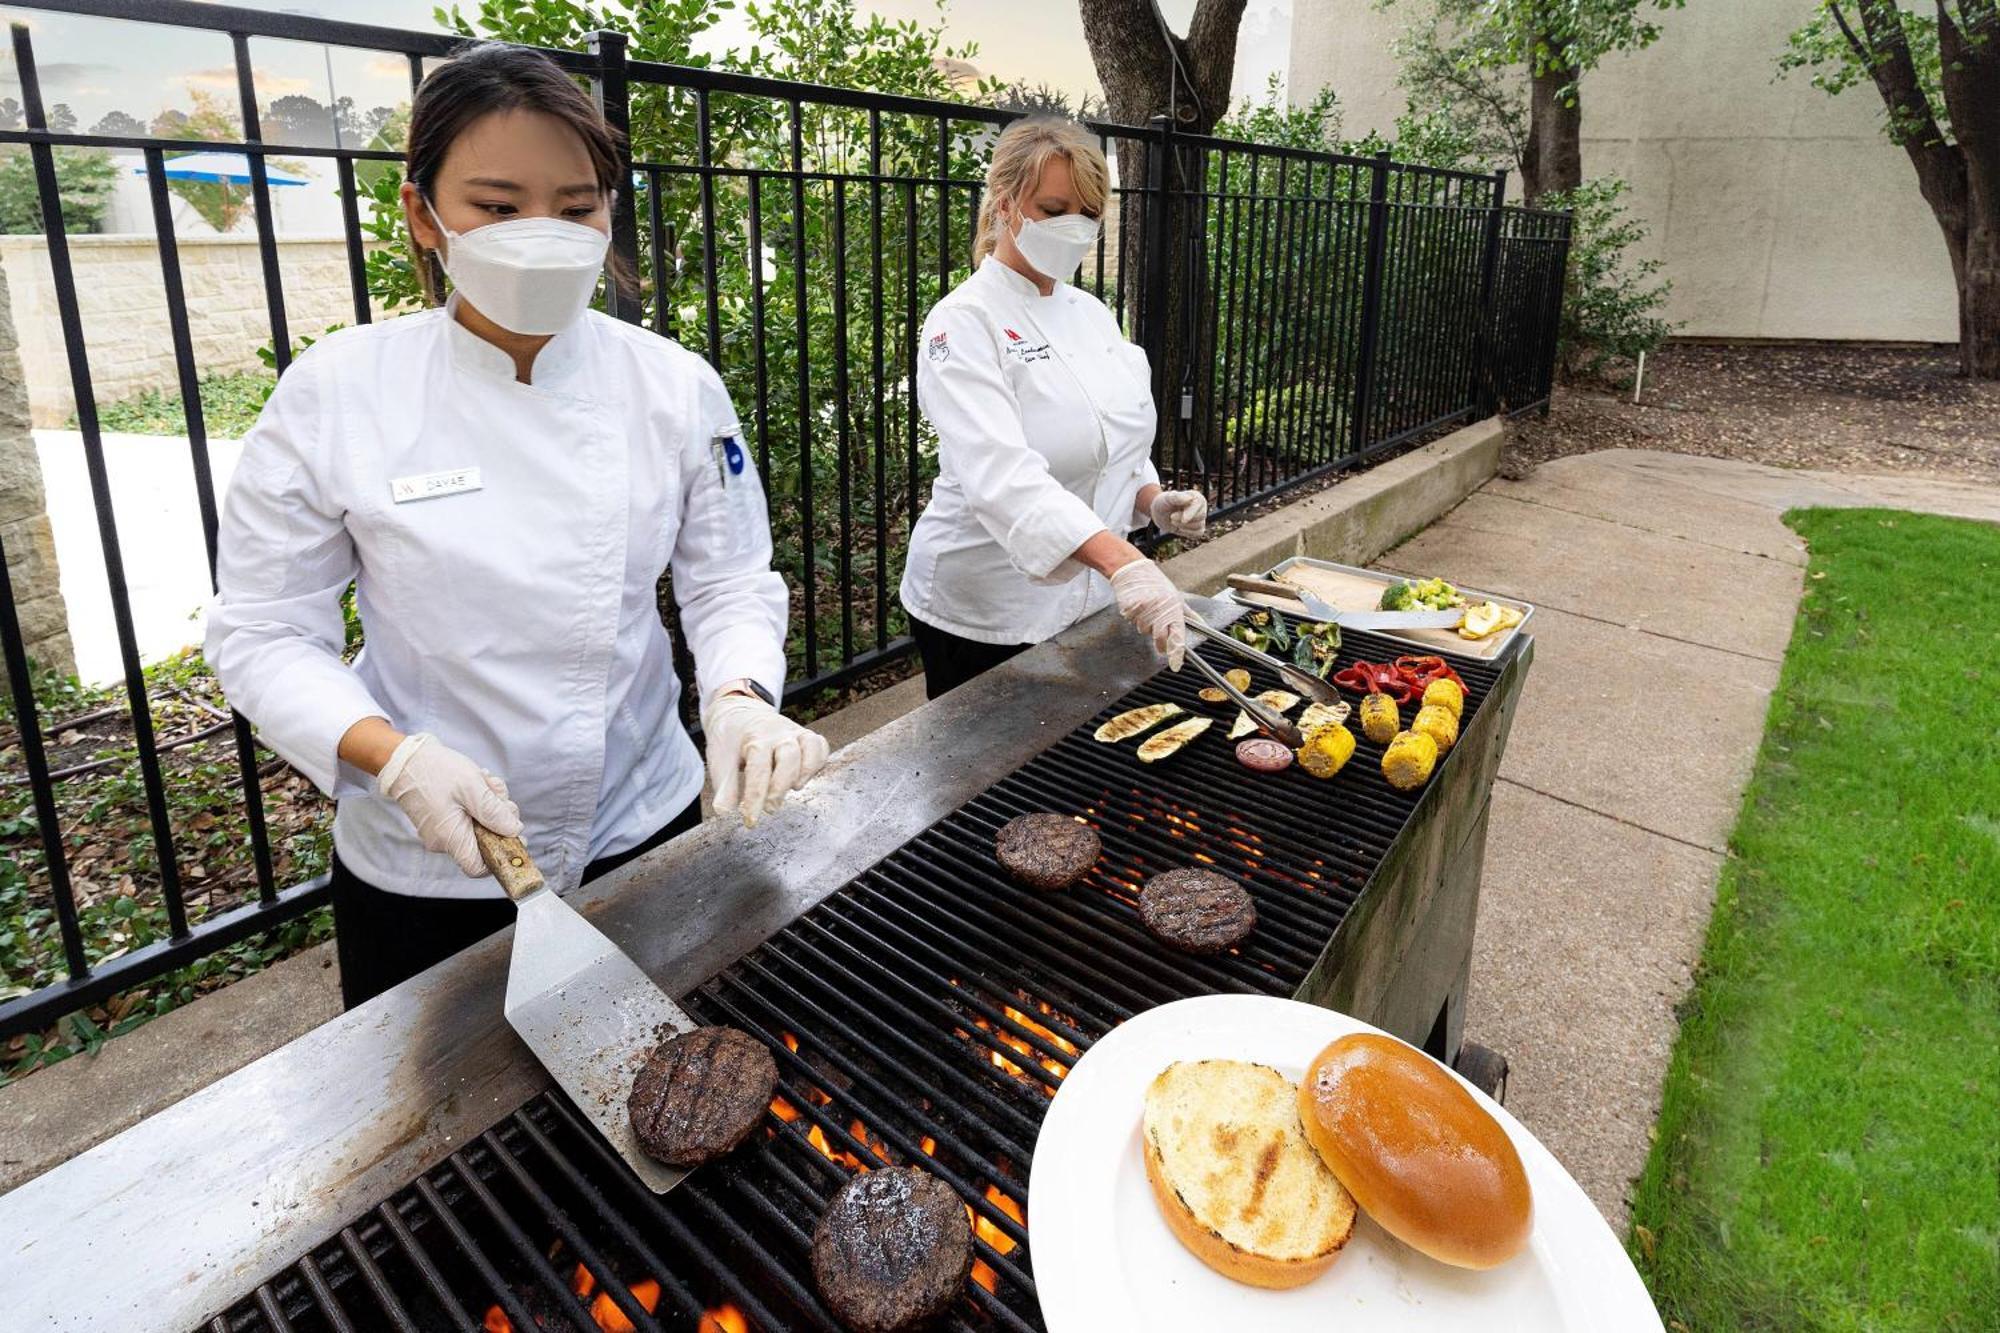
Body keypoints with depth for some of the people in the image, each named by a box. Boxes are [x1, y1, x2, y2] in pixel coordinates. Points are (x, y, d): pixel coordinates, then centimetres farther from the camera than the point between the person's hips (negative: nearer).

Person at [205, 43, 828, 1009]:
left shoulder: (675, 387, -9)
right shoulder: (335, 394, -13)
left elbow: (730, 586, -4)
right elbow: (264, 631, -7)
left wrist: (739, 701, -25)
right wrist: (395, 757, -24)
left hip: (645, 829, 2)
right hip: (421, 868, -1)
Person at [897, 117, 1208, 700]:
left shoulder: (1090, 312, 8)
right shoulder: (964, 322, -16)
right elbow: (1001, 475, -32)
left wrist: (1154, 502, -4)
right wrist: (1123, 563, -45)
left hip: (1089, 601, 7)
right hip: (987, 618, -7)